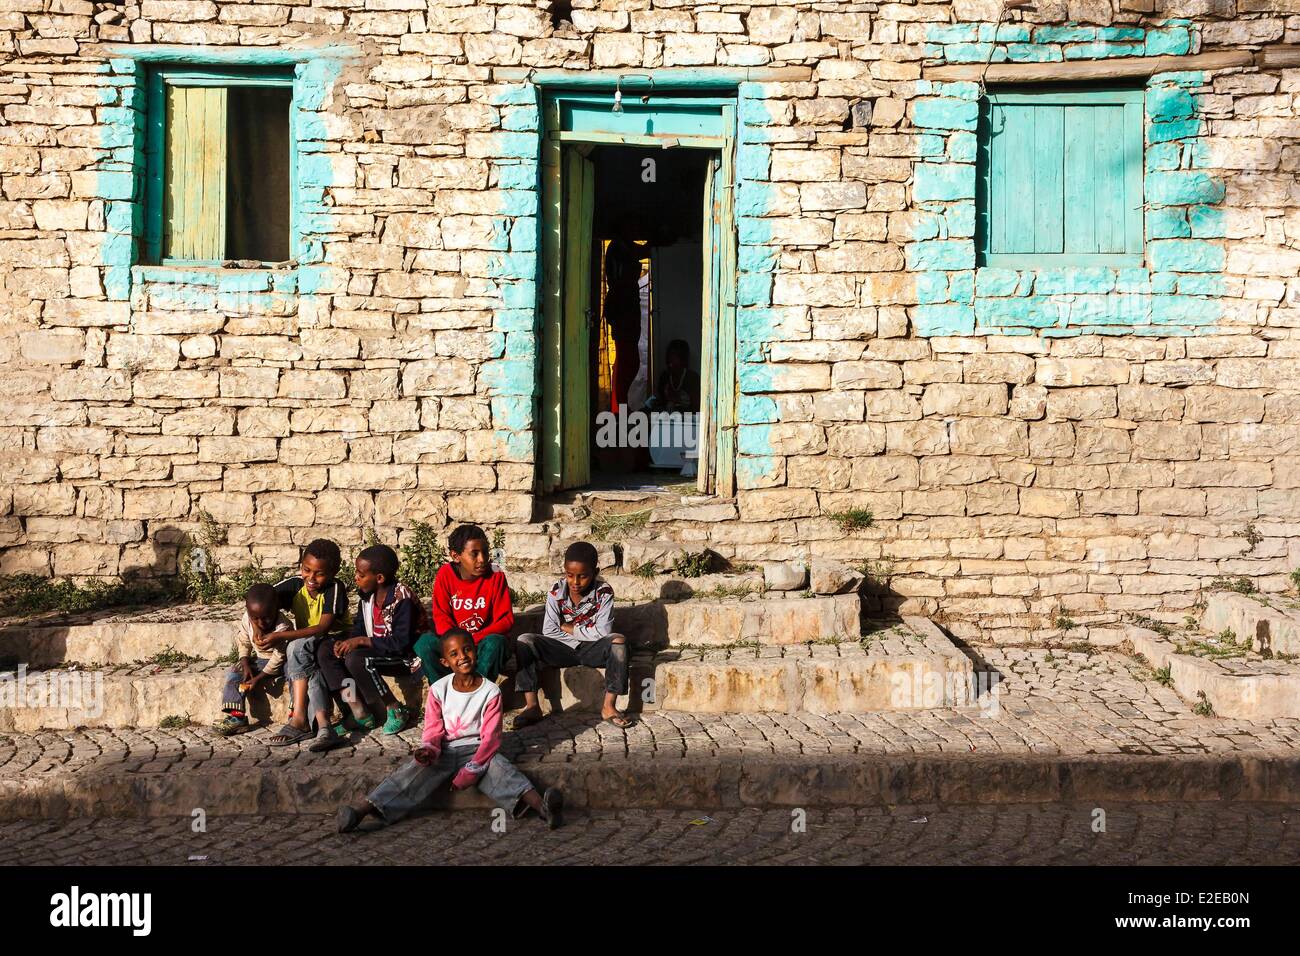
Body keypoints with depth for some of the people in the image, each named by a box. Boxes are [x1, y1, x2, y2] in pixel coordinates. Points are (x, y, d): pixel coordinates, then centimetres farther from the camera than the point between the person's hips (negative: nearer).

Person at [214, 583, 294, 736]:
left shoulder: (283, 627, -31)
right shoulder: (246, 620, -15)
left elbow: (279, 658, -27)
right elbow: (244, 643, 1)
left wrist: (258, 679, -27)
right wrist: (246, 665, -15)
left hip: (281, 661, -5)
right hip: (260, 659, 5)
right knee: (234, 674, -13)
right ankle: (237, 716, -15)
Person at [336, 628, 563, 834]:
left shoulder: (490, 691, -5)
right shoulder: (438, 690, 1)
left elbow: (491, 737, -8)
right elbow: (433, 730, 2)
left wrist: (471, 770, -19)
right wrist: (429, 750, -22)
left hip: (477, 749, -2)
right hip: (444, 751, 2)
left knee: (500, 769, -32)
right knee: (414, 770, -25)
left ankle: (539, 805, -56)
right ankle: (362, 809, -41)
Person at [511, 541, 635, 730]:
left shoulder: (604, 592, -11)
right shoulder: (555, 593, -6)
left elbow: (602, 632, -18)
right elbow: (549, 632, -9)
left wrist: (568, 627, -11)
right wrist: (585, 631, -12)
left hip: (590, 650, -1)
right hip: (561, 649, 1)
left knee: (618, 641, -31)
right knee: (524, 641, -22)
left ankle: (609, 706, -27)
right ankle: (532, 706, -22)